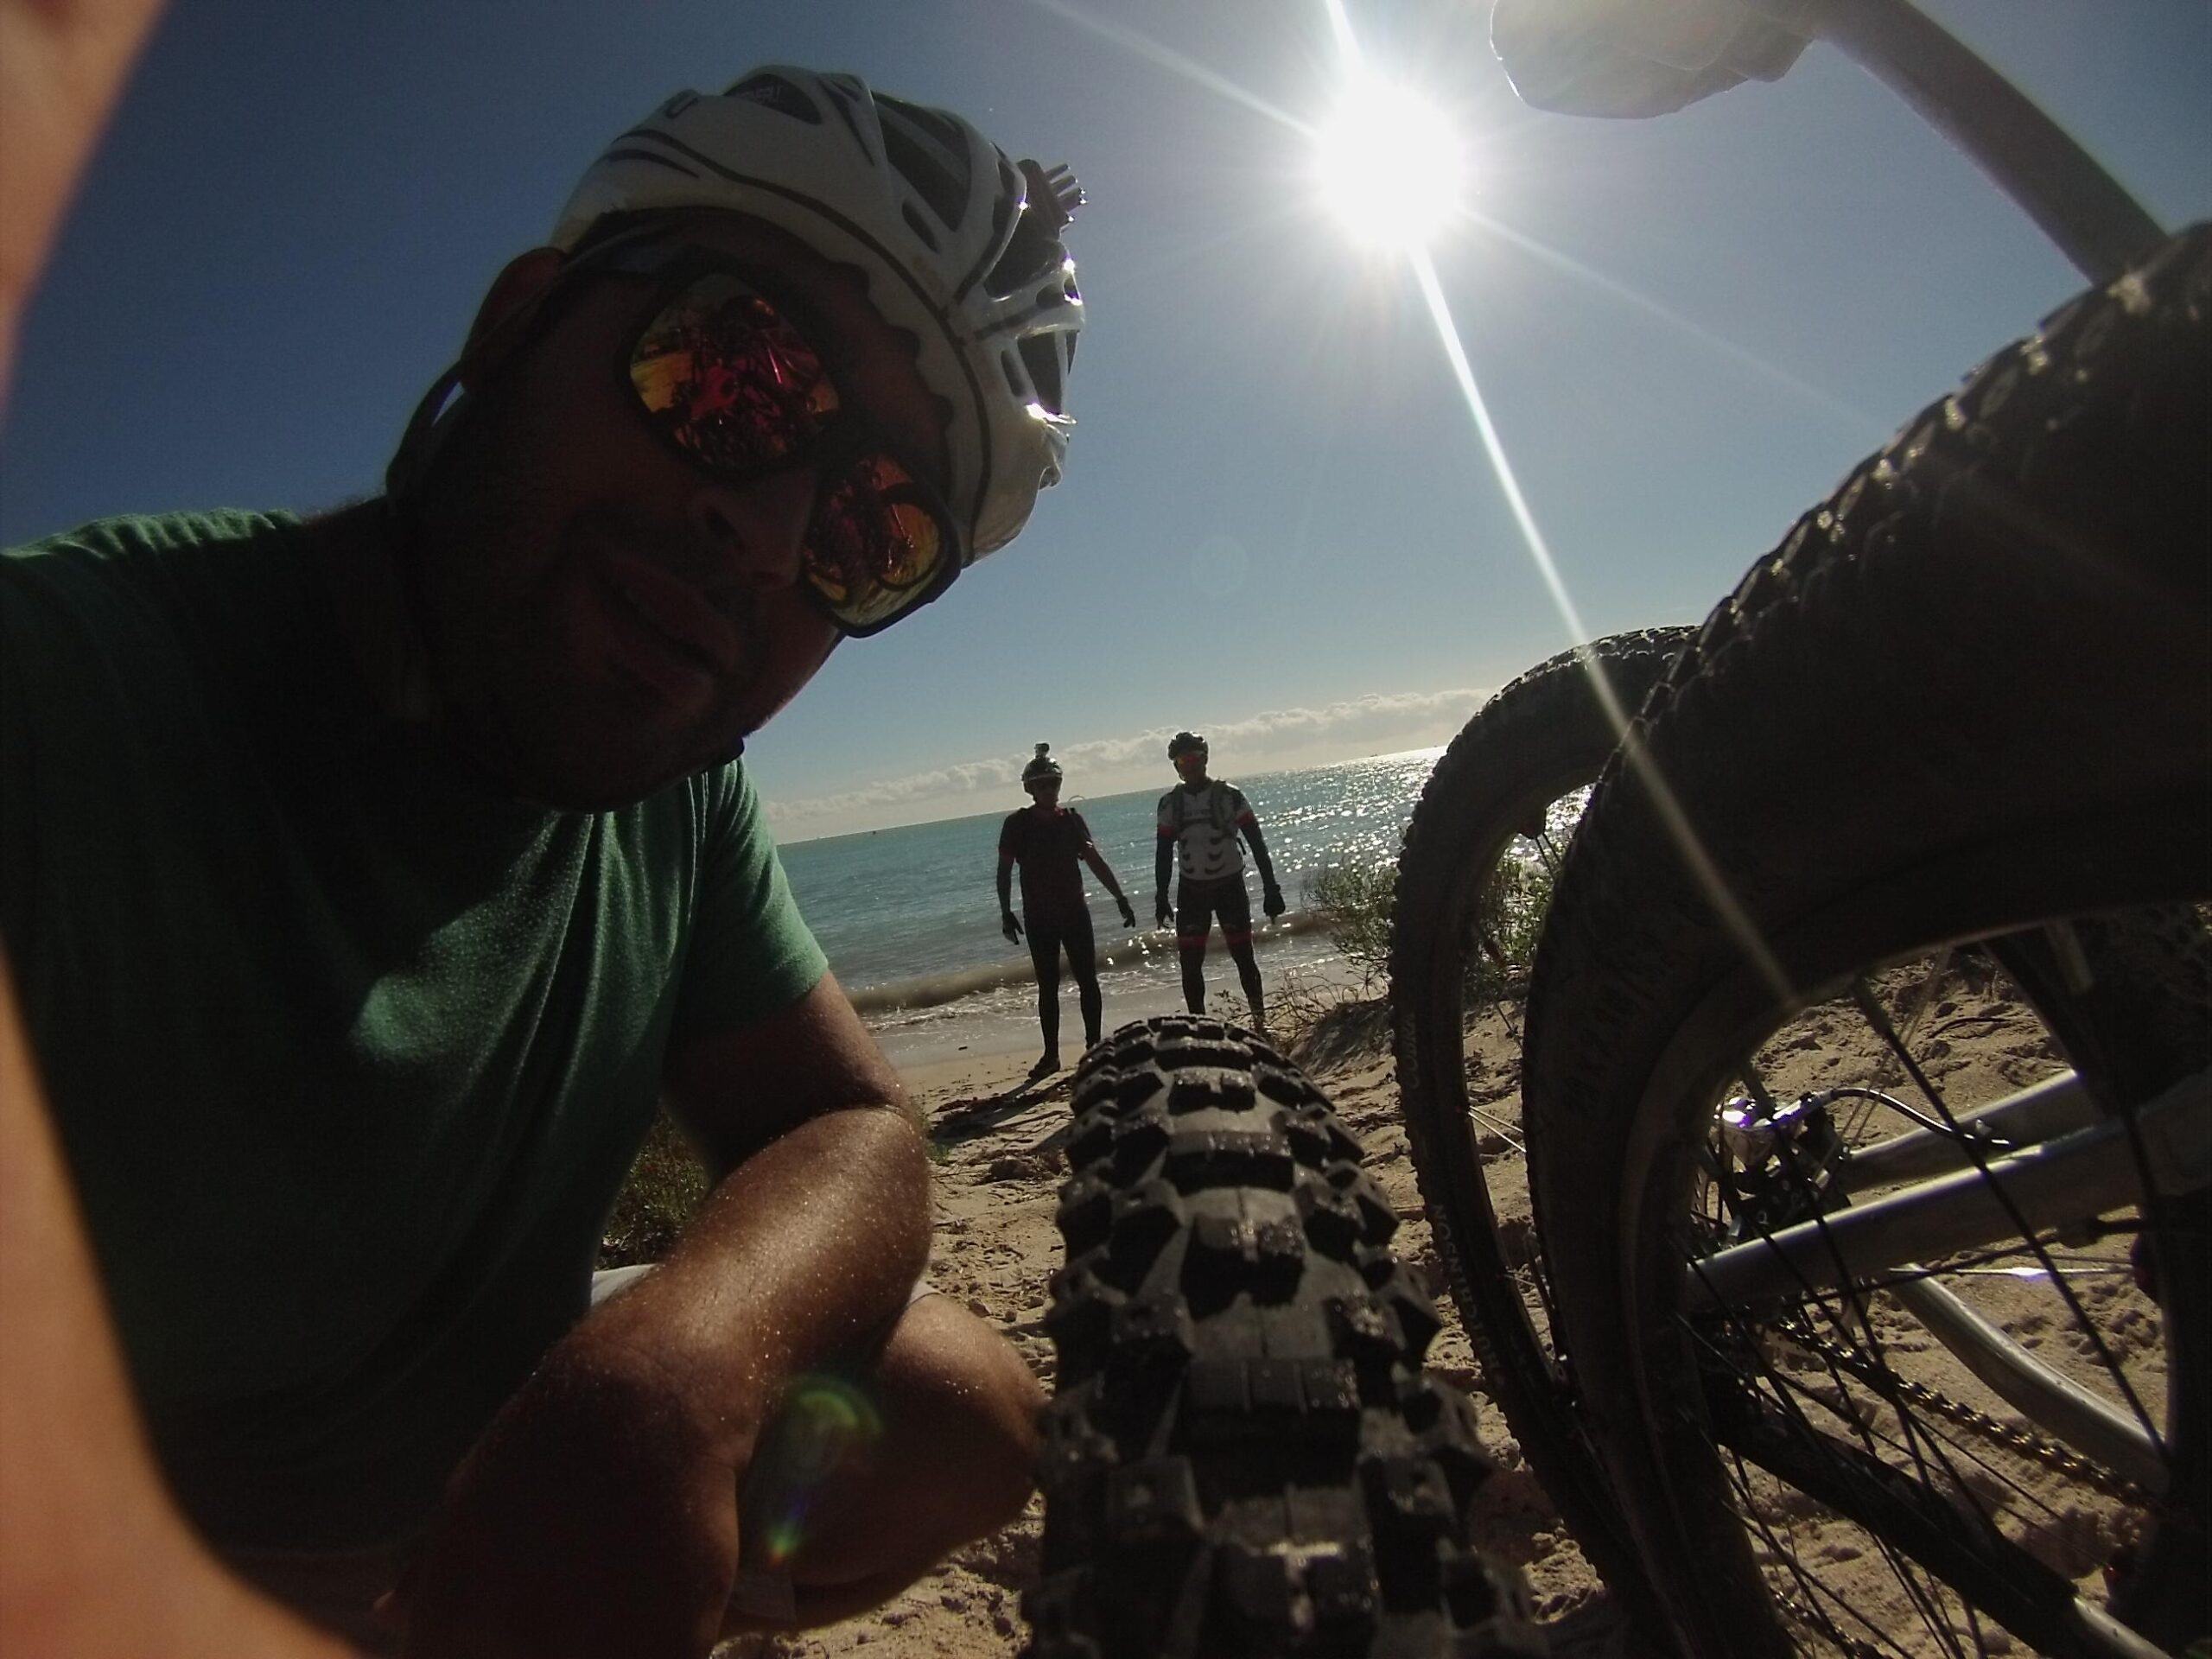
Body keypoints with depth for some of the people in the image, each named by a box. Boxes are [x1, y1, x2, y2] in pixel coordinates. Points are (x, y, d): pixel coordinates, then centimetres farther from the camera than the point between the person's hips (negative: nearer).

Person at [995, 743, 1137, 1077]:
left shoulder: (1071, 818, 2)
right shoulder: (1017, 824, -4)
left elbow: (1096, 861, 5)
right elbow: (1004, 870, 0)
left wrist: (1120, 897, 1)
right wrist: (1006, 912, -6)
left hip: (1075, 912, 2)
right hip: (1039, 917, -2)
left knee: (1087, 980, 1)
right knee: (1047, 986, 4)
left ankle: (1093, 1044, 12)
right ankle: (1051, 1054, 12)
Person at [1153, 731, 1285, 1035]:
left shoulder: (1229, 796, -8)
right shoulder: (1170, 803, 1)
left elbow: (1257, 843, -6)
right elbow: (1164, 853, 8)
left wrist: (1270, 889, -9)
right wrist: (1161, 897, 6)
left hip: (1230, 885, -2)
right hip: (1191, 890, 3)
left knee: (1243, 956, 1)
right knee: (1190, 962, 0)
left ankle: (1260, 1019, 17)